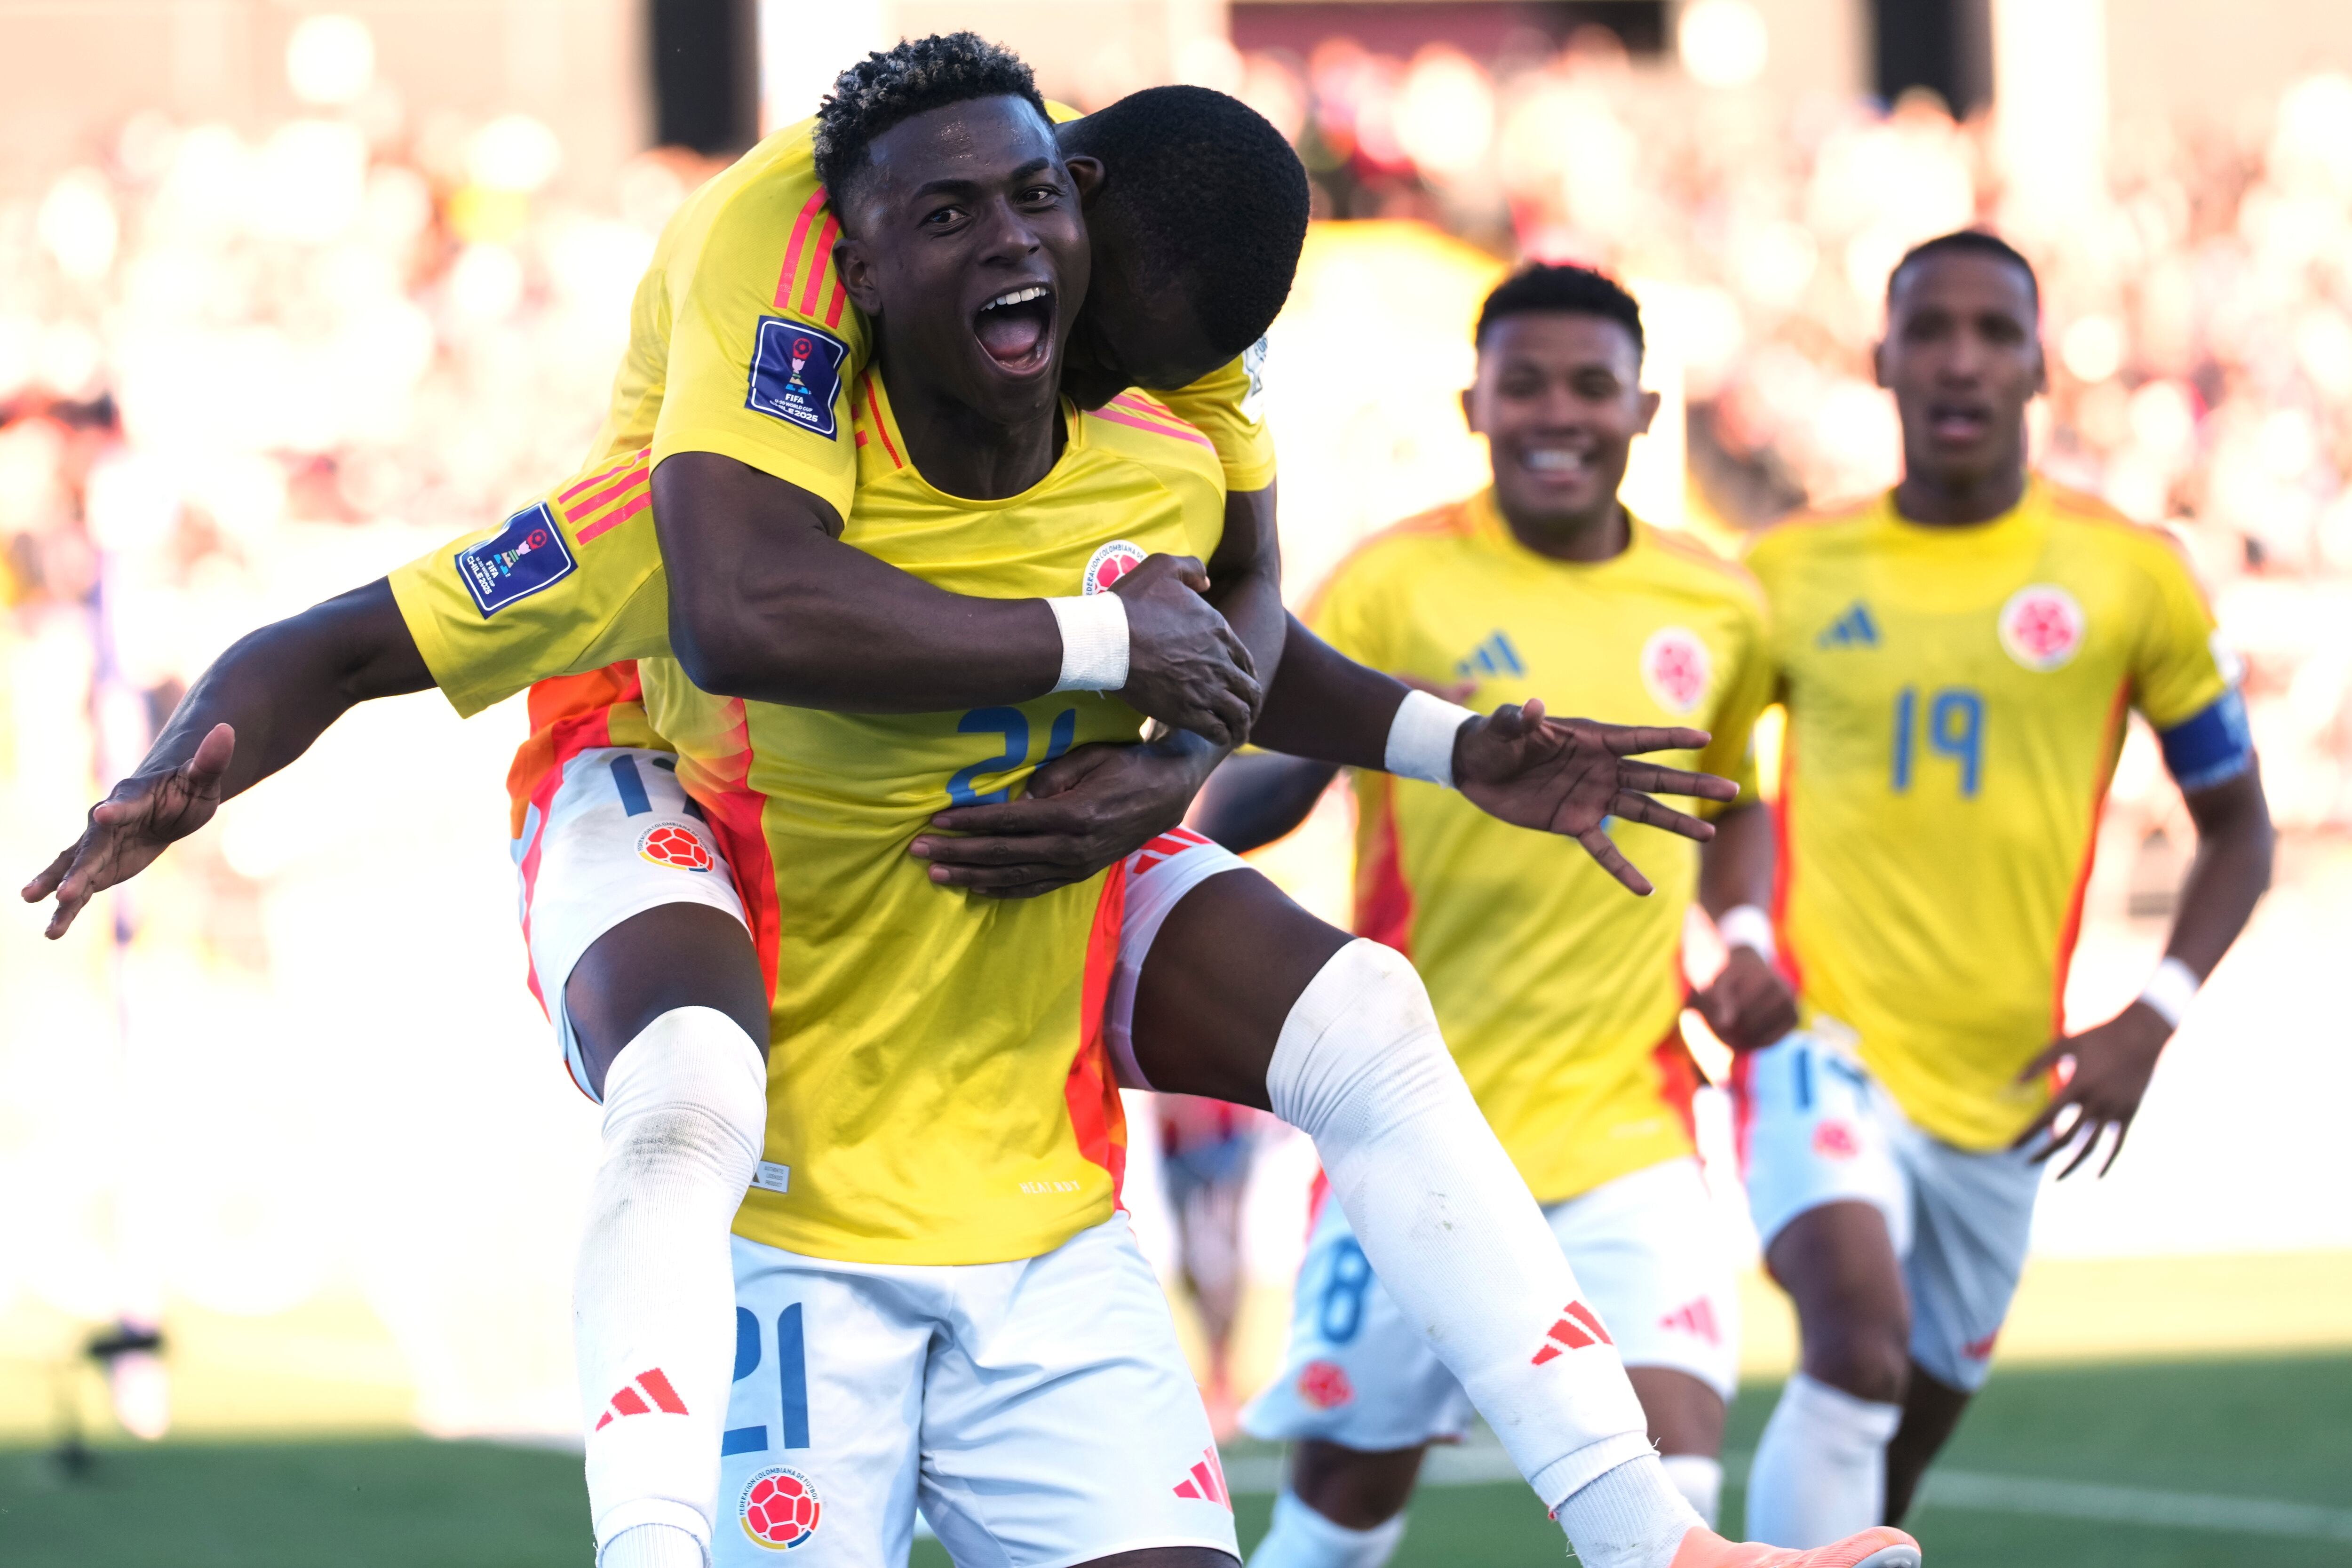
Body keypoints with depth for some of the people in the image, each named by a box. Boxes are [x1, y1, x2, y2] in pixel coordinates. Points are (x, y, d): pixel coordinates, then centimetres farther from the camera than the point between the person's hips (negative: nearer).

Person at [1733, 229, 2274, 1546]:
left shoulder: (2130, 577, 1)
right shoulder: (1789, 574, 3)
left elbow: (2237, 829, 8)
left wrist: (2153, 1021, -5)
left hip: (1999, 1091, 2)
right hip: (1828, 1038, -2)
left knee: (1909, 1434, 13)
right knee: (1858, 1344, -29)